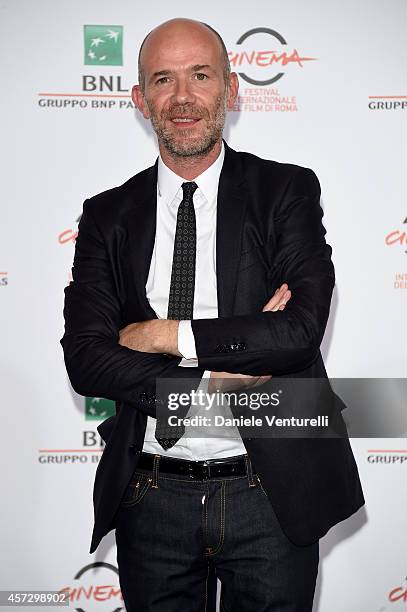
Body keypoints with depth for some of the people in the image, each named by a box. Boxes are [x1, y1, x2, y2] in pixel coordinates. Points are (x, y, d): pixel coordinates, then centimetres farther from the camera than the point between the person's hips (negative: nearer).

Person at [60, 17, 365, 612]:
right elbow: (85, 358, -7)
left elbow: (302, 326, -17)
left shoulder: (288, 190, -3)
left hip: (272, 494, -1)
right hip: (151, 500, 2)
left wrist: (163, 335, -14)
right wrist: (207, 379, -18)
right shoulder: (108, 216, 3)